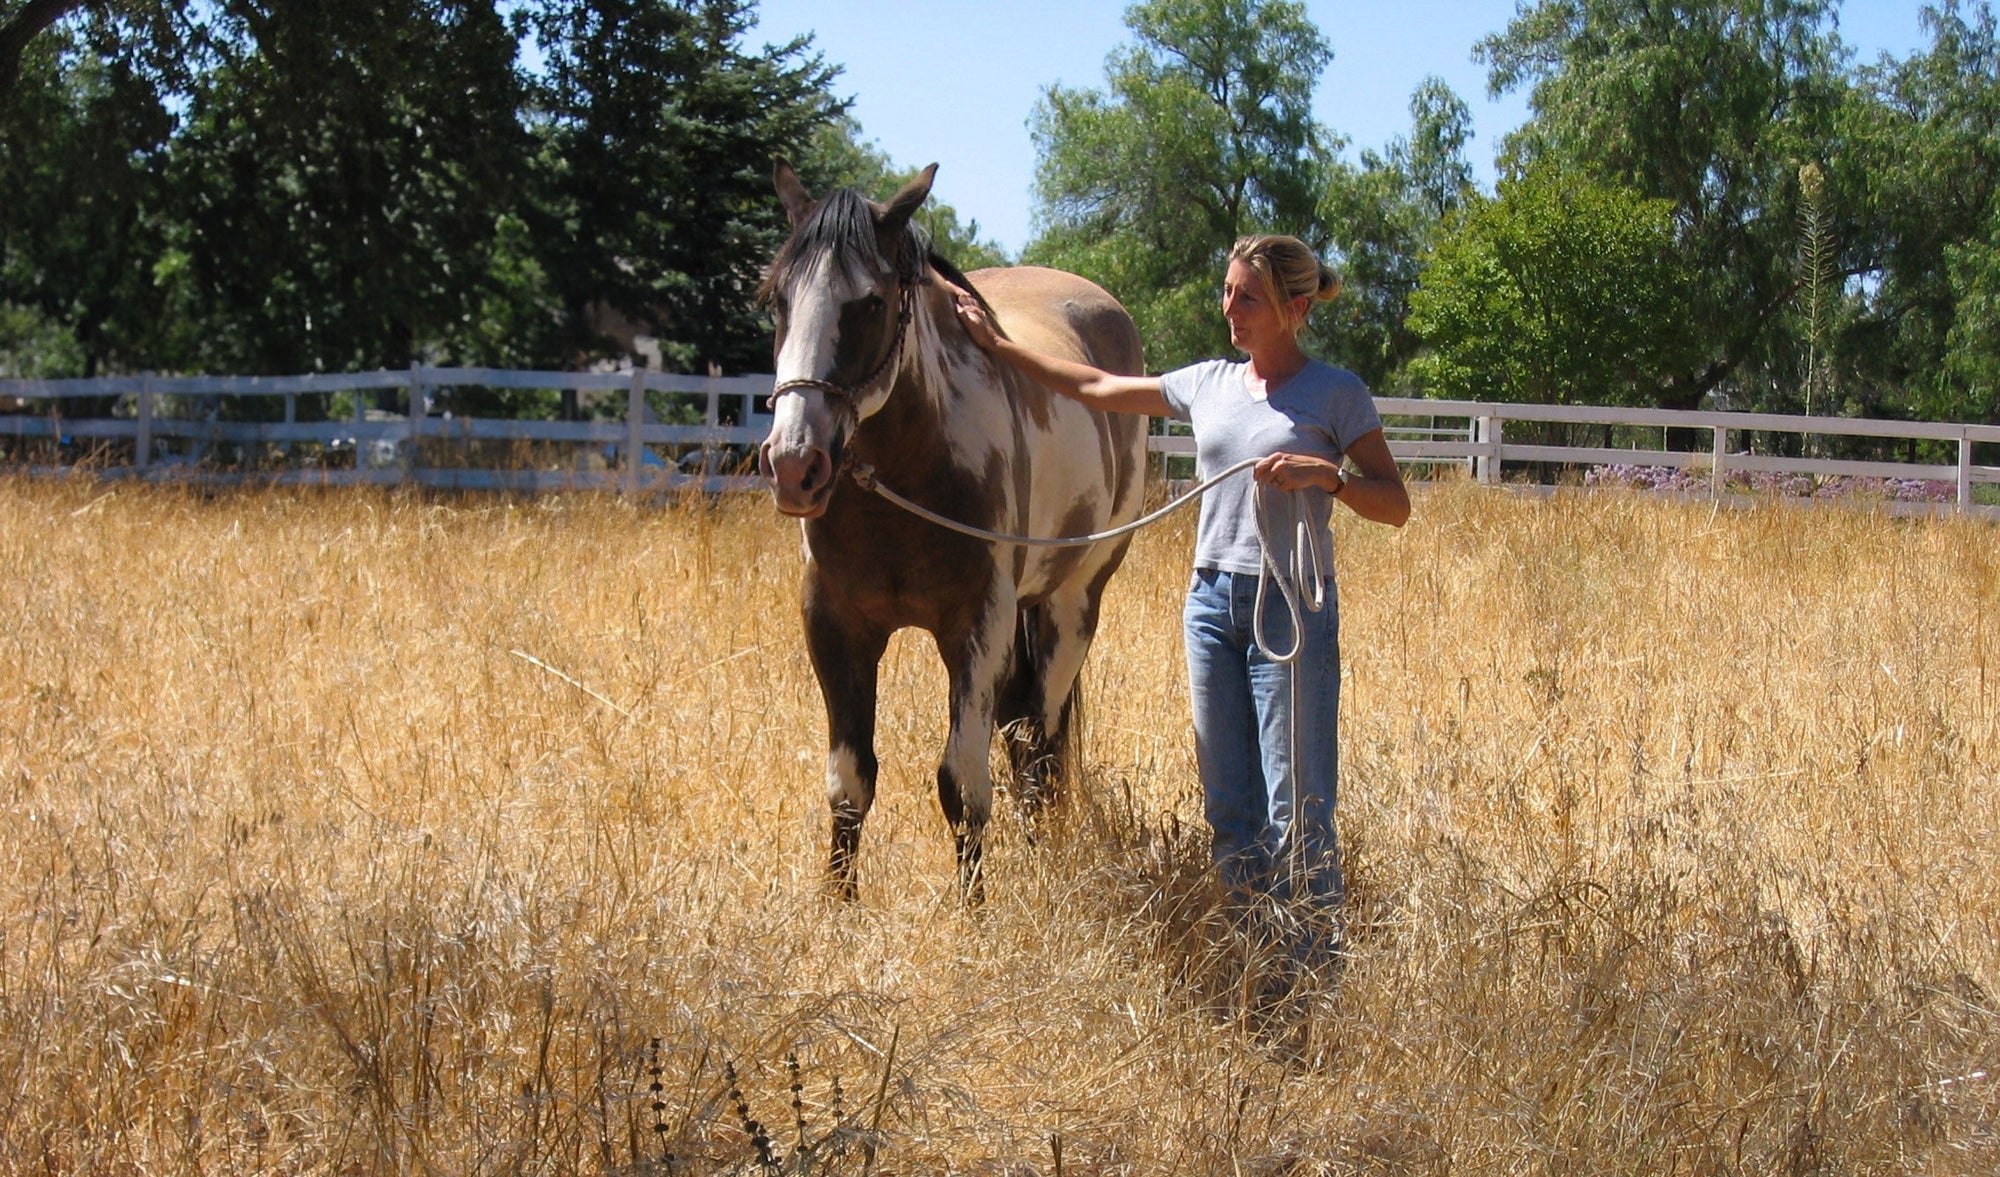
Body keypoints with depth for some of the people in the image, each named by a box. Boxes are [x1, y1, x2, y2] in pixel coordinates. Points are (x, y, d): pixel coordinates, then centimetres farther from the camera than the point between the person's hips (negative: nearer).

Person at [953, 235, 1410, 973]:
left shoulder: (1335, 394, -3)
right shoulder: (1207, 385, 10)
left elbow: (1395, 506, -4)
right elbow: (1095, 389, 20)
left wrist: (1326, 475, -21)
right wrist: (994, 345, 20)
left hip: (1291, 608, -6)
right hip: (1212, 601, 6)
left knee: (1297, 811, -7)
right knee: (1228, 807, 9)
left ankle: (1315, 979, 0)